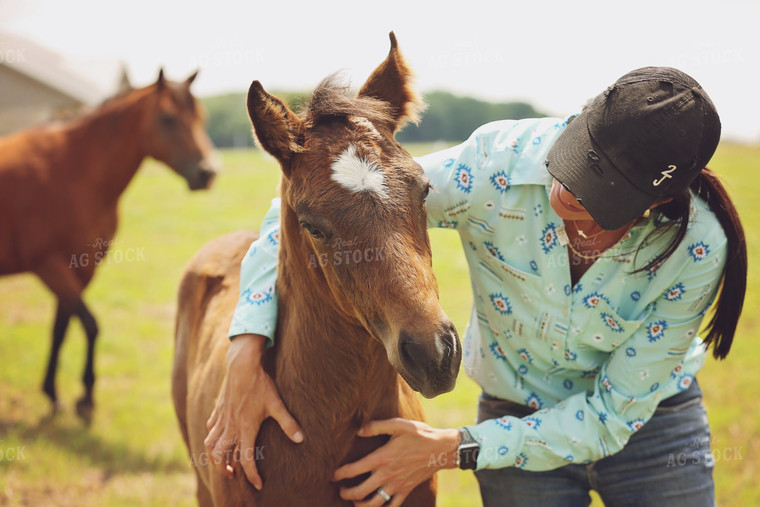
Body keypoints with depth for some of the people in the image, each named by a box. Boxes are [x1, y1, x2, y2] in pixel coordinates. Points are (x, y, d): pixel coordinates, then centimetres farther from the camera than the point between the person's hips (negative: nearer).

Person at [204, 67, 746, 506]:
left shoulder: (697, 251, -27)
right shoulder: (497, 162, -28)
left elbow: (613, 415, -20)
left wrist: (453, 449, -25)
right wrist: (247, 356, -29)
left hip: (652, 424, 0)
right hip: (515, 415, 0)